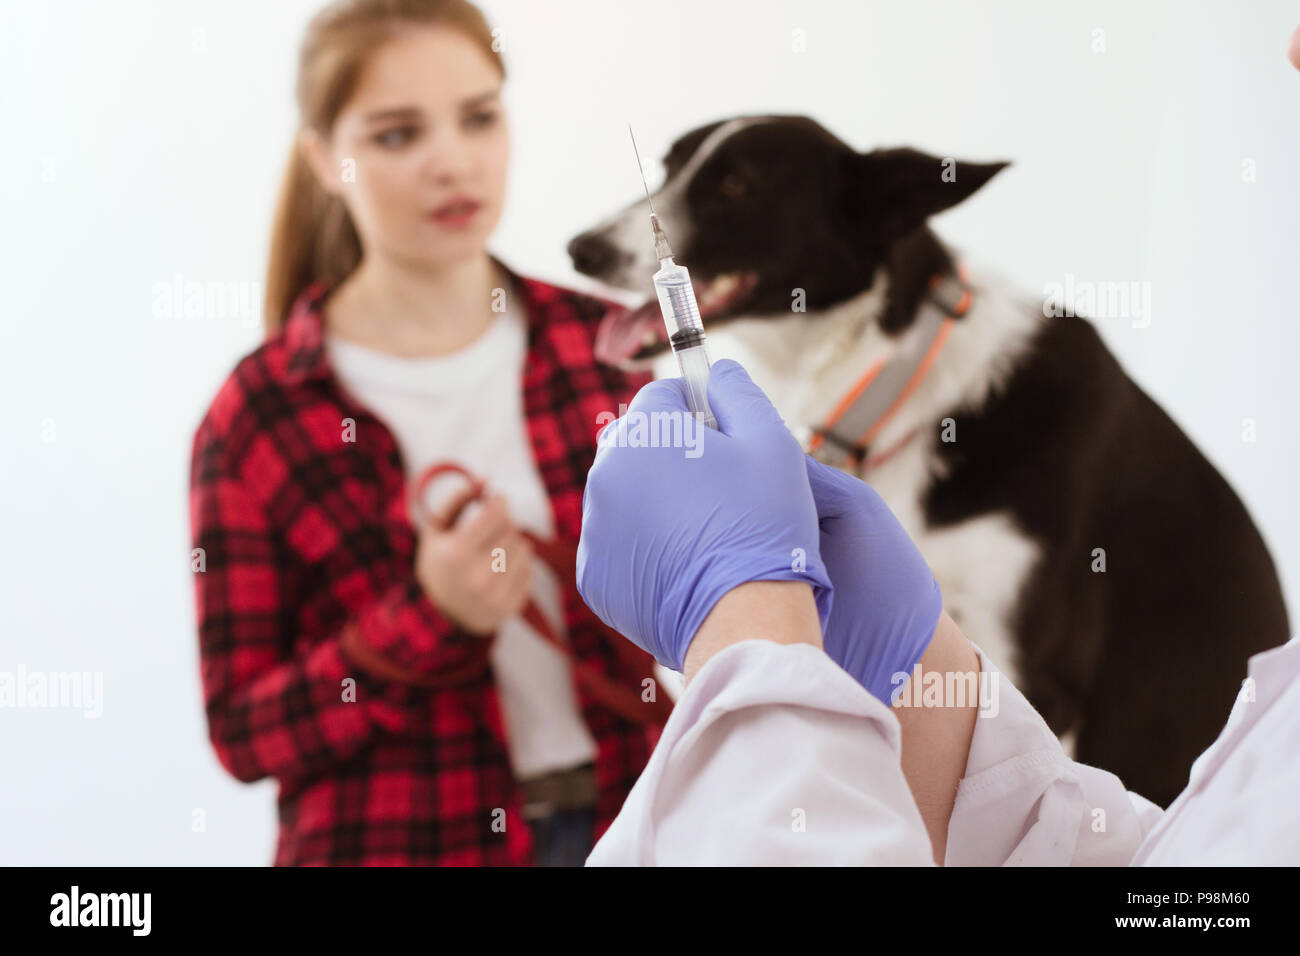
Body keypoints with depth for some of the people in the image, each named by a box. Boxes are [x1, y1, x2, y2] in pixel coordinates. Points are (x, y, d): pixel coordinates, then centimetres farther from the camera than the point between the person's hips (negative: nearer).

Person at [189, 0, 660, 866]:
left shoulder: (603, 344, -2)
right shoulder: (257, 421, -9)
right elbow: (243, 730, -9)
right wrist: (430, 620, -20)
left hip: (621, 824, 3)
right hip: (408, 839, -2)